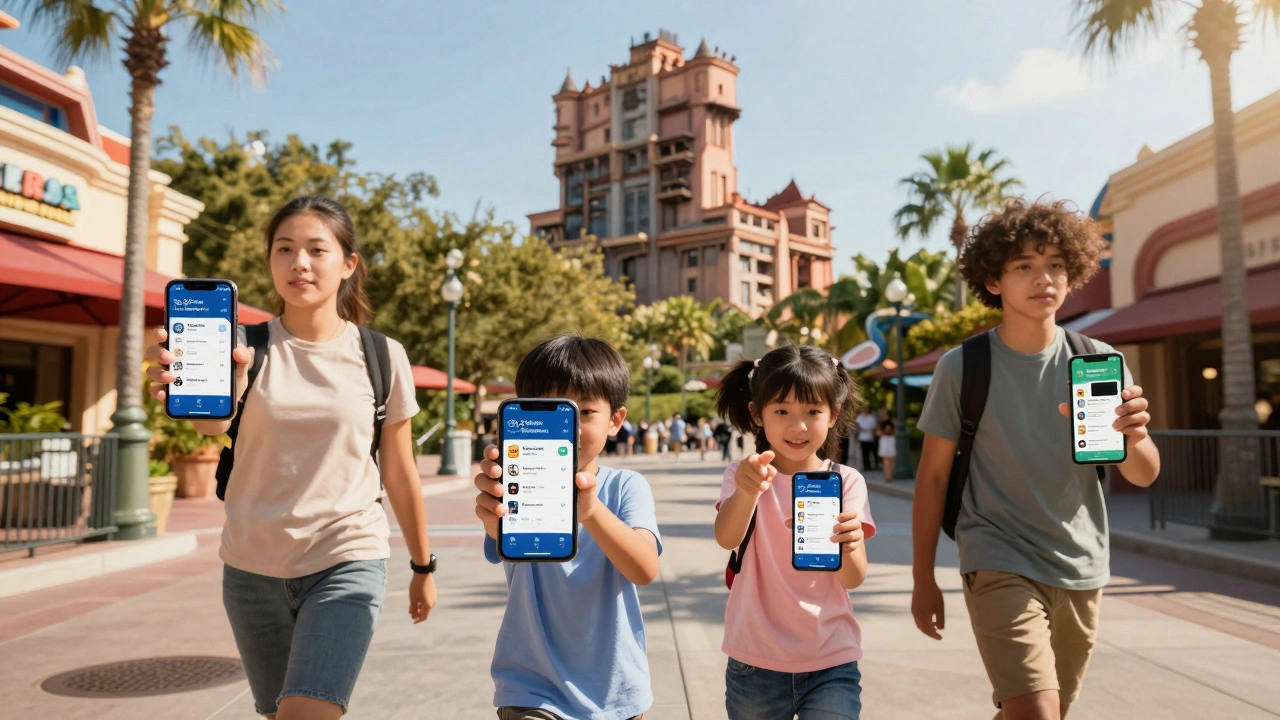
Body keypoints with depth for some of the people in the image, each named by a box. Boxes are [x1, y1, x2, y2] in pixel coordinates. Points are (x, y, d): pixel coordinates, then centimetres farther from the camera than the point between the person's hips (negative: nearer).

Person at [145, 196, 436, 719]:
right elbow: (214, 421, -26)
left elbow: (399, 472, 5)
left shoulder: (382, 356, -4)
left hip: (347, 563, -2)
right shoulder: (247, 346, -4)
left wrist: (423, 566, 12)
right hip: (252, 566, 2)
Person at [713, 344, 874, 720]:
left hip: (831, 662, 0)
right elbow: (727, 538, -25)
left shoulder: (846, 482, -2)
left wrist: (850, 546, -34)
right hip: (756, 661, 0)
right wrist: (746, 490, -46)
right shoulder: (747, 475, -5)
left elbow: (854, 579, -11)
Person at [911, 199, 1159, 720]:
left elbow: (1144, 475, -4)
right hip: (999, 566, -3)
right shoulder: (962, 368, -8)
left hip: (1082, 570, 4)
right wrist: (923, 579, -1)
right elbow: (933, 477, -3)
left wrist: (1133, 437, -27)